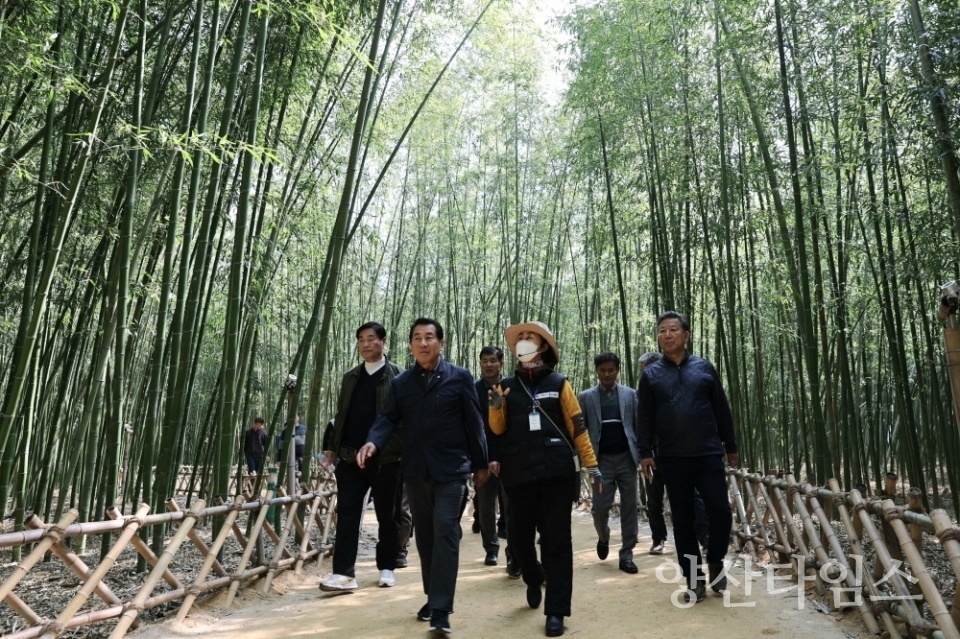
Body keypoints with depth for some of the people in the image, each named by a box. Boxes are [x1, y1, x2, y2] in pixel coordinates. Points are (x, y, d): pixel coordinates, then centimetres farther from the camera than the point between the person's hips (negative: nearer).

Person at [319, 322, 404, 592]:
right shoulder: (350, 377, 13)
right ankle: (344, 573, 4)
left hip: (385, 458, -4)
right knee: (347, 514, 0)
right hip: (351, 458, 4)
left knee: (386, 516, 8)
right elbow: (341, 415, 16)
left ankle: (386, 568, 22)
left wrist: (404, 451, -12)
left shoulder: (397, 375, -2)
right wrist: (333, 447, 10)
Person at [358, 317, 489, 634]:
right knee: (424, 535, 13)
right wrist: (373, 442, -20)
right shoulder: (400, 382, 9)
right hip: (416, 470, 4)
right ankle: (432, 596, 28)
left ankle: (441, 609, -5)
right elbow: (388, 418, 1)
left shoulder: (460, 377, 0)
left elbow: (473, 422, 1)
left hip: (451, 468, -4)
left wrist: (480, 464, 1)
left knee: (445, 531, -9)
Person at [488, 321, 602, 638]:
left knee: (556, 539, 0)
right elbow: (498, 429, 6)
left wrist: (591, 463, 0)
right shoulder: (507, 386, 10)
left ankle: (556, 610, 10)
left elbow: (577, 426, 5)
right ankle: (533, 579, 40)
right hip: (519, 473, 2)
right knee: (519, 534, 9)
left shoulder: (558, 383, 6)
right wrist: (495, 408, -14)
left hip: (557, 471, -2)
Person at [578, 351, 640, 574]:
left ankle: (626, 554, 14)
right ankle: (603, 538, 30)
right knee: (600, 507, -1)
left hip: (626, 458, 1)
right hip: (601, 460, -1)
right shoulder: (586, 397, 4)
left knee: (629, 507, 3)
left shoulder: (630, 394, 6)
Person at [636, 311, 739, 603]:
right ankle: (694, 578, 18)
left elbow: (722, 410, 9)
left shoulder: (704, 368, 6)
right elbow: (644, 417, 4)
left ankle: (716, 561, 23)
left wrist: (731, 446, 10)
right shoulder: (651, 374, 5)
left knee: (721, 511, -4)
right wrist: (645, 452, -3)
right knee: (682, 519, 6)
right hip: (672, 458, 0)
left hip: (708, 454, 0)